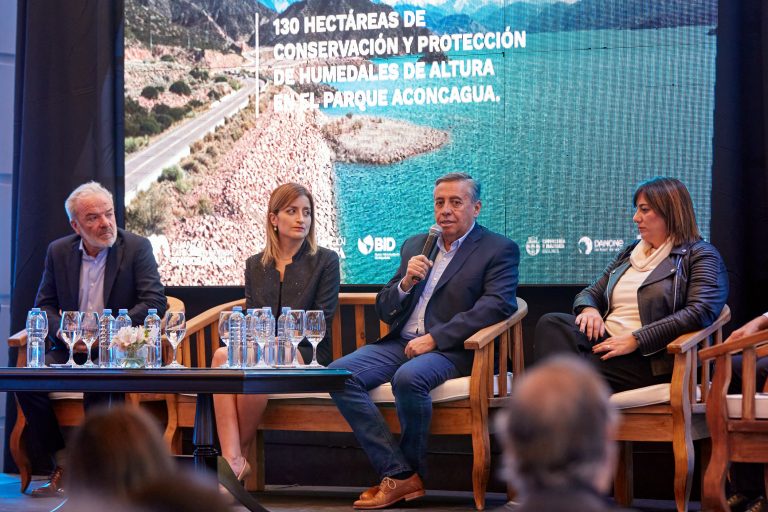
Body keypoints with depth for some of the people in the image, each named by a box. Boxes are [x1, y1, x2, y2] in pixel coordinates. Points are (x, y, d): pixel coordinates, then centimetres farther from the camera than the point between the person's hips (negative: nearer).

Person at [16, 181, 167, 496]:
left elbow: (155, 302, -10)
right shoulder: (58, 251, 9)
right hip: (71, 350, 4)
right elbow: (44, 305, 12)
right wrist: (62, 331, -12)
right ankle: (63, 464, -12)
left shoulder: (137, 248, -2)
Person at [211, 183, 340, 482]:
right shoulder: (255, 265, 18)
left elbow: (322, 320, -2)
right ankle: (232, 460, -41)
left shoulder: (325, 261, 6)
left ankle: (239, 455, -21)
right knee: (222, 356, -31)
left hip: (305, 352, -4)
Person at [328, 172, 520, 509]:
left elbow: (497, 305, -14)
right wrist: (406, 283, -5)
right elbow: (385, 311, 19)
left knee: (408, 378, -36)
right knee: (338, 374, -19)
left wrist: (434, 339, -19)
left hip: (450, 350, -6)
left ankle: (409, 473, -12)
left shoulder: (499, 250, 2)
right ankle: (398, 474, -18)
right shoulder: (414, 246, 20)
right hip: (401, 343, 6)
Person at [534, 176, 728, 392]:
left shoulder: (700, 256, 4)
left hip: (649, 357, -6)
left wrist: (636, 339, -18)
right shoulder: (631, 252, 26)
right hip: (607, 342, 6)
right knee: (551, 323, -26)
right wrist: (589, 309, 0)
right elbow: (591, 293, 29)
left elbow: (701, 312, -13)